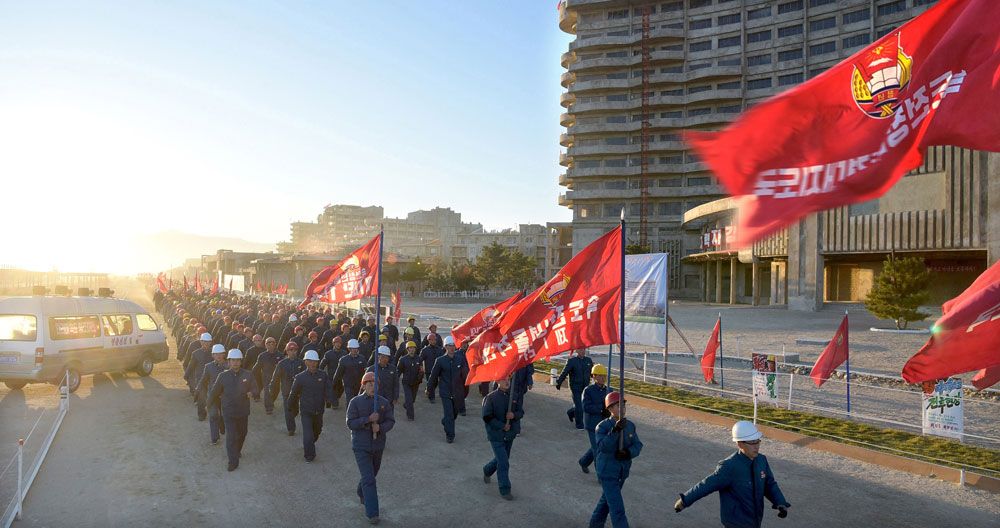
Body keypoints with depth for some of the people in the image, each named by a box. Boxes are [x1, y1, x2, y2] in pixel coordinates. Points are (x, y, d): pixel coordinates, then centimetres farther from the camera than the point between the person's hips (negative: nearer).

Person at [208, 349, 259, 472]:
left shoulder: (247, 375, -5)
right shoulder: (223, 376, -5)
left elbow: (256, 391, -5)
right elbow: (214, 392, 8)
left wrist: (252, 393, -25)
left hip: (243, 411, 2)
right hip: (228, 412, -2)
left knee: (242, 434, 18)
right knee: (231, 436, -7)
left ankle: (237, 451, 44)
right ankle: (233, 461, 1)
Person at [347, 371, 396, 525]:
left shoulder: (384, 402, -1)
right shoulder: (355, 402, -9)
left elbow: (391, 421, -2)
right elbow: (350, 423, -13)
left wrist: (380, 427, -22)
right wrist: (368, 419, -25)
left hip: (378, 445, 4)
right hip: (361, 446, -4)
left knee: (372, 474, 23)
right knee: (368, 479, -10)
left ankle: (362, 494, 52)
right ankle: (372, 513, -4)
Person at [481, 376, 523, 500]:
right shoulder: (491, 398, -14)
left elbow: (521, 411, 5)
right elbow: (487, 417, -14)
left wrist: (514, 415, -17)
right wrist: (502, 426, -18)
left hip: (510, 434, 6)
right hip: (496, 435, -6)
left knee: (502, 459, 20)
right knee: (503, 463, -7)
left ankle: (487, 471, 48)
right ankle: (504, 490, 7)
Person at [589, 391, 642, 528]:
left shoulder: (630, 425, -2)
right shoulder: (602, 427, -19)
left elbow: (638, 445, -5)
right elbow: (603, 447, -32)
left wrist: (628, 453, -25)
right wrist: (615, 430, -43)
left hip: (623, 472, 6)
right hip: (607, 473, -6)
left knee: (607, 500, 24)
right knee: (617, 508, -6)